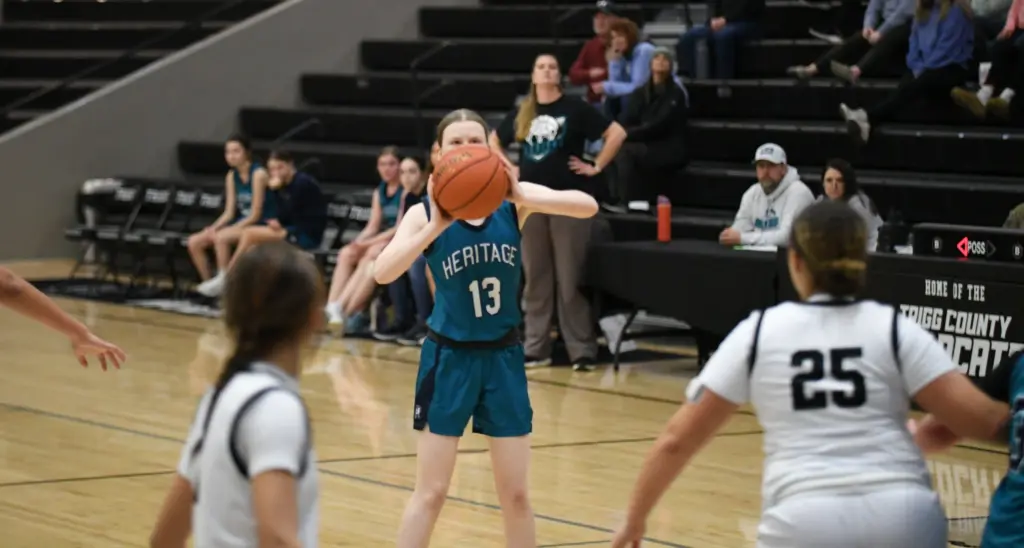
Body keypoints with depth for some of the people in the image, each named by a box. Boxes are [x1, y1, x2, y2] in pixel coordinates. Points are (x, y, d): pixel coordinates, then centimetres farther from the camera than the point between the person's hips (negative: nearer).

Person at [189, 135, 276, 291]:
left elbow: (255, 215, -17)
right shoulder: (232, 176, 7)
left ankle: (222, 281, -23)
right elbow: (229, 212, 6)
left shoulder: (258, 174, -14)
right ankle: (207, 282, 1)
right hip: (241, 224, 8)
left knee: (221, 237, -33)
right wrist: (214, 227, -14)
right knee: (194, 242, -5)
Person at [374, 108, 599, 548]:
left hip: (503, 357, 2)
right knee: (430, 494, 0)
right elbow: (383, 272, -27)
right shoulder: (426, 212, -11)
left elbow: (588, 206, -21)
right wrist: (436, 226, -39)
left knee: (515, 495, 8)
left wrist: (523, 198, -37)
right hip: (450, 357, -2)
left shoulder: (512, 199, -6)